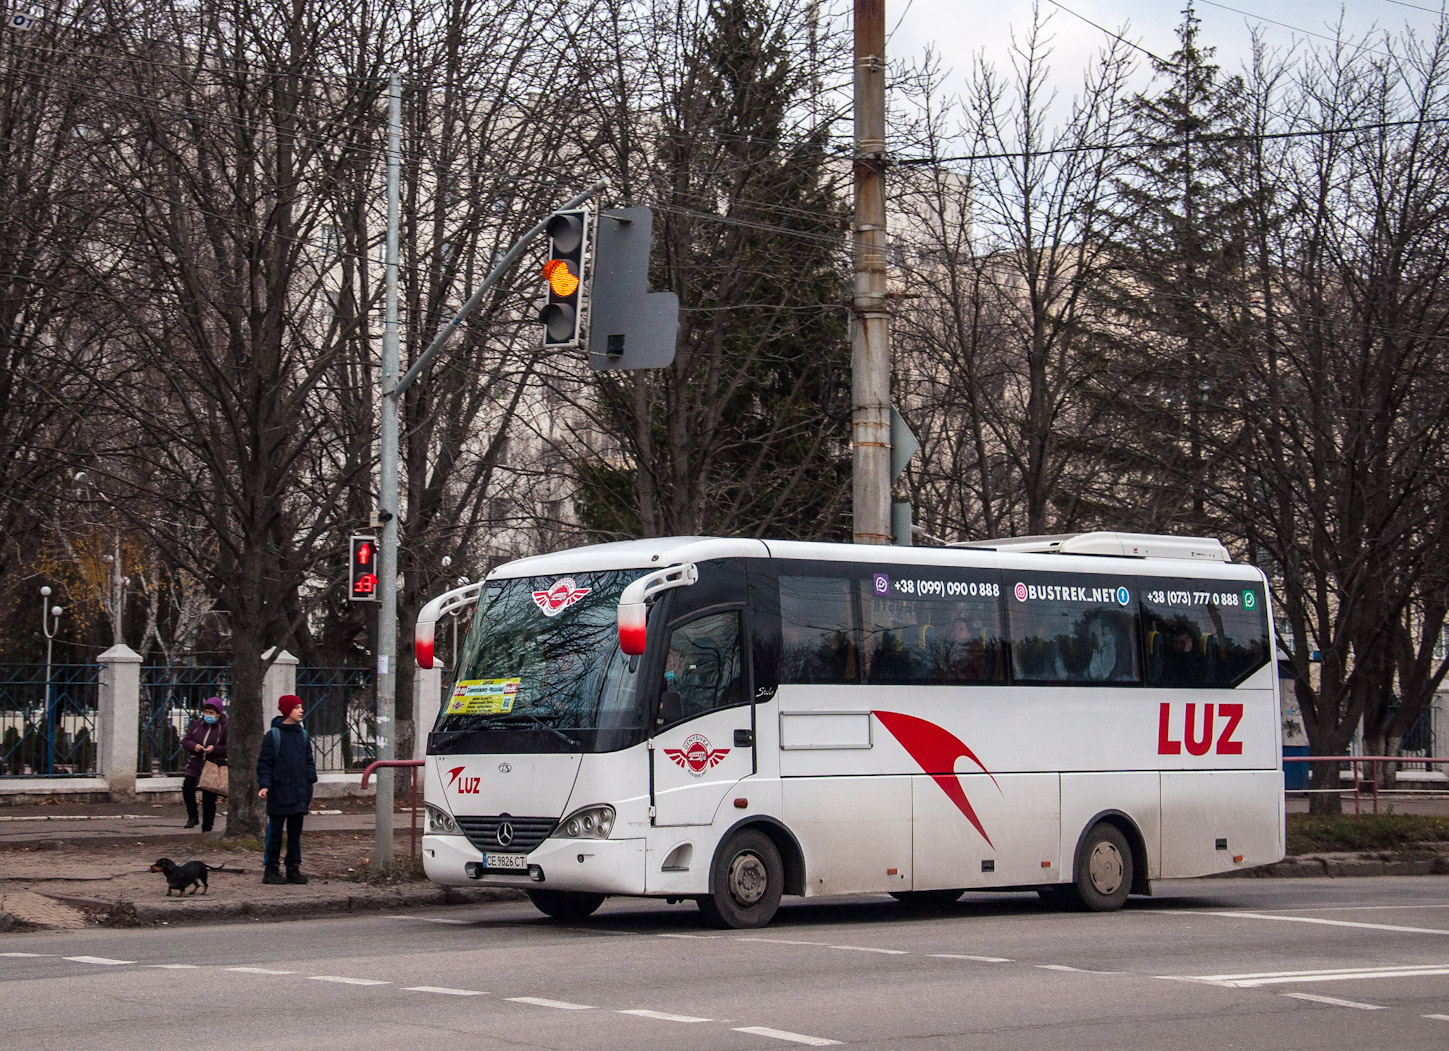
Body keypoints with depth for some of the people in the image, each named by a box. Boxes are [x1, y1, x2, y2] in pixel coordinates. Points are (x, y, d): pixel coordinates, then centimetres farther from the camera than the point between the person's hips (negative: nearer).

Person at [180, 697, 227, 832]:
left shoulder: (224, 727, -5)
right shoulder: (197, 724, 8)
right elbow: (185, 741, 10)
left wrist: (215, 749, -22)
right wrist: (193, 746, -12)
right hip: (195, 764, 3)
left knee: (209, 798, 0)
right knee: (187, 786, -20)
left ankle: (207, 829, 10)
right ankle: (192, 817, -2)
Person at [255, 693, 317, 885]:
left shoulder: (303, 736, 11)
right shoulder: (273, 735, -4)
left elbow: (309, 762, 17)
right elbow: (264, 763, -4)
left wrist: (310, 785, 7)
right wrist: (264, 786, -14)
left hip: (299, 793, 5)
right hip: (279, 792, -5)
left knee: (295, 832, 8)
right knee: (275, 832, -1)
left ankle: (294, 869, 14)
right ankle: (270, 870, 4)